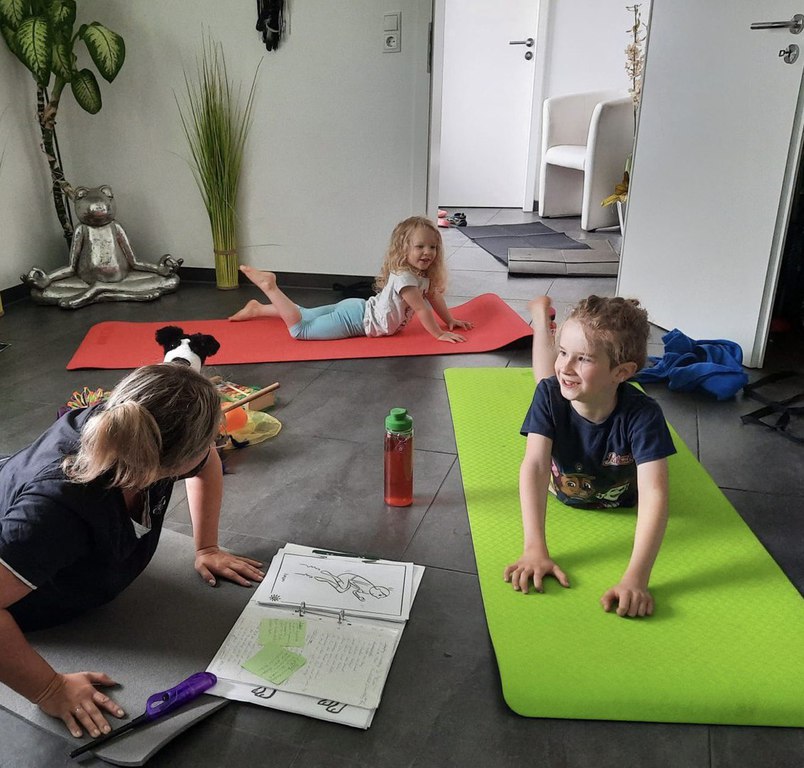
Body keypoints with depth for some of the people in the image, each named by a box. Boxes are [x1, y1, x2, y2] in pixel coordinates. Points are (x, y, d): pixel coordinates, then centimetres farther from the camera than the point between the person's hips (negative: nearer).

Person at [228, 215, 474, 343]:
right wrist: (440, 334, -21)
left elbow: (434, 298, 16)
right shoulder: (404, 277, -27)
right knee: (300, 329, -12)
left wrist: (451, 321, 15)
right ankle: (269, 285, -1)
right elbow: (422, 309, -27)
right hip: (355, 319, -9)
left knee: (307, 315, 21)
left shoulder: (423, 276, 2)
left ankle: (257, 309, 35)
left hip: (358, 309, 9)